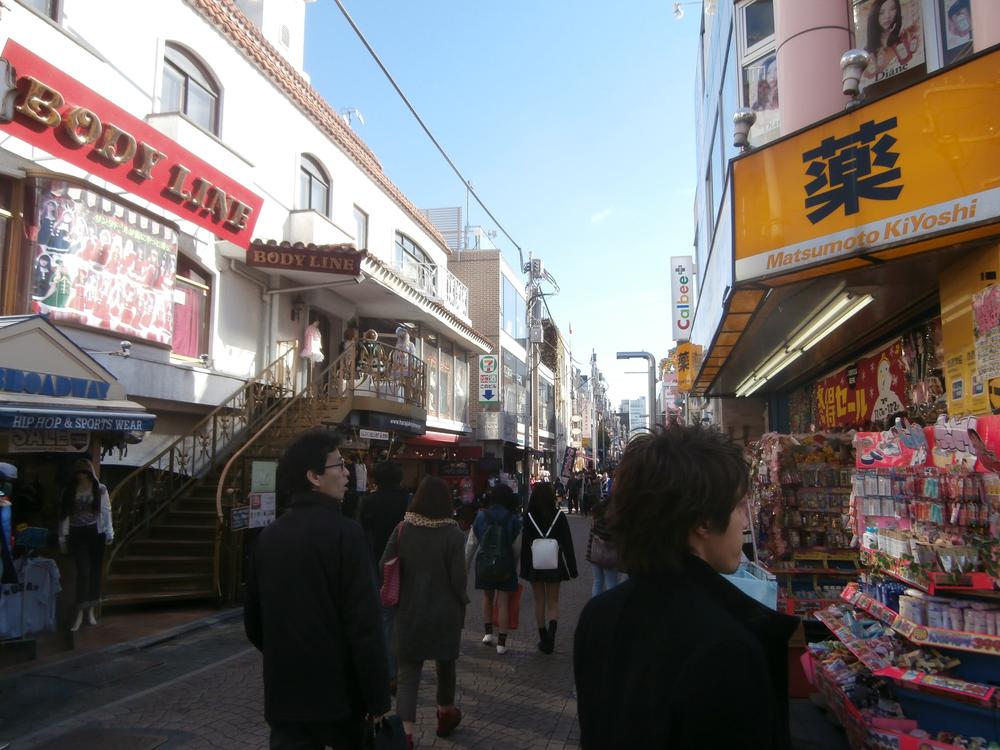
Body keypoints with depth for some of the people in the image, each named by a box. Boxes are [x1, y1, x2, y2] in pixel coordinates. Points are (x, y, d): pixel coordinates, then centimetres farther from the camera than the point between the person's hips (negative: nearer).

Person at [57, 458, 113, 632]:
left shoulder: (100, 489, 0)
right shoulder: (69, 490, 4)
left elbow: (106, 512, 0)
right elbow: (64, 514, 5)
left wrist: (110, 533, -5)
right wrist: (62, 537, 4)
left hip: (95, 533, 0)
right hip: (77, 534, 0)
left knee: (95, 571, 5)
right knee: (83, 572, -8)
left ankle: (91, 611, 17)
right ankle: (79, 615, -4)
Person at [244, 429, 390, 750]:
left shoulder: (269, 536, 3)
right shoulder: (344, 532, -16)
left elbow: (253, 620, 12)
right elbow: (364, 625, -19)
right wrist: (378, 700, -12)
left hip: (283, 693, 5)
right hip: (337, 691, -5)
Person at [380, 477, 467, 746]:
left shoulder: (402, 529, -7)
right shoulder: (453, 535, -13)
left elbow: (385, 567, -4)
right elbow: (458, 579, -13)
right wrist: (461, 607, 2)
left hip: (409, 613, 1)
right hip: (445, 614, -1)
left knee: (408, 673, 6)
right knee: (445, 665, 21)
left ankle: (405, 733, -4)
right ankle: (445, 715, 41)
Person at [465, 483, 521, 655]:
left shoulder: (480, 517, -4)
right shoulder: (514, 520, -8)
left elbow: (471, 545, -1)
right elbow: (517, 548, -6)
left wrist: (465, 566, 7)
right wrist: (513, 566, 10)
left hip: (484, 565, 2)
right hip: (505, 567, -1)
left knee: (487, 598, 22)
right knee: (503, 603, 5)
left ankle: (489, 633, 23)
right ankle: (501, 643, 8)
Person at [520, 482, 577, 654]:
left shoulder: (529, 517, -10)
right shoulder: (559, 516, -8)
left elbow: (525, 544, -7)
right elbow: (567, 544, -6)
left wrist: (524, 569, 1)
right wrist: (572, 568, 1)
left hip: (534, 566, 0)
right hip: (554, 565, 0)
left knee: (539, 602, 13)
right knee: (553, 602, 11)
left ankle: (544, 639, 17)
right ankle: (551, 635, -10)